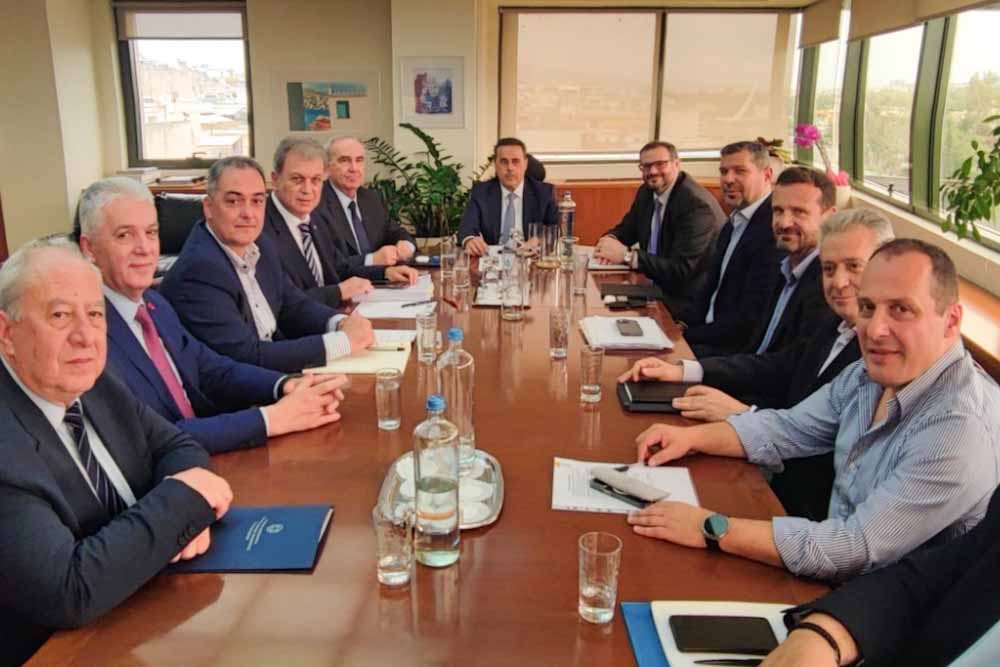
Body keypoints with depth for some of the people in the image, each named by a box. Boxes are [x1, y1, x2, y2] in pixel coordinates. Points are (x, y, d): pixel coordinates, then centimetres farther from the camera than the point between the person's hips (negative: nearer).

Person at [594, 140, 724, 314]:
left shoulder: (697, 204, -23)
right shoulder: (646, 192, 2)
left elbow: (681, 269, -27)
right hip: (660, 286, 8)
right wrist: (609, 240, -11)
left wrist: (627, 256, -29)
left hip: (691, 301, -7)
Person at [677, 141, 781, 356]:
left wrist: (687, 335, -16)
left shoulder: (774, 228, -19)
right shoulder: (734, 223, 13)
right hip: (714, 335, 9)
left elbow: (750, 318, -22)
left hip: (742, 349, -8)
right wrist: (681, 324, 2)